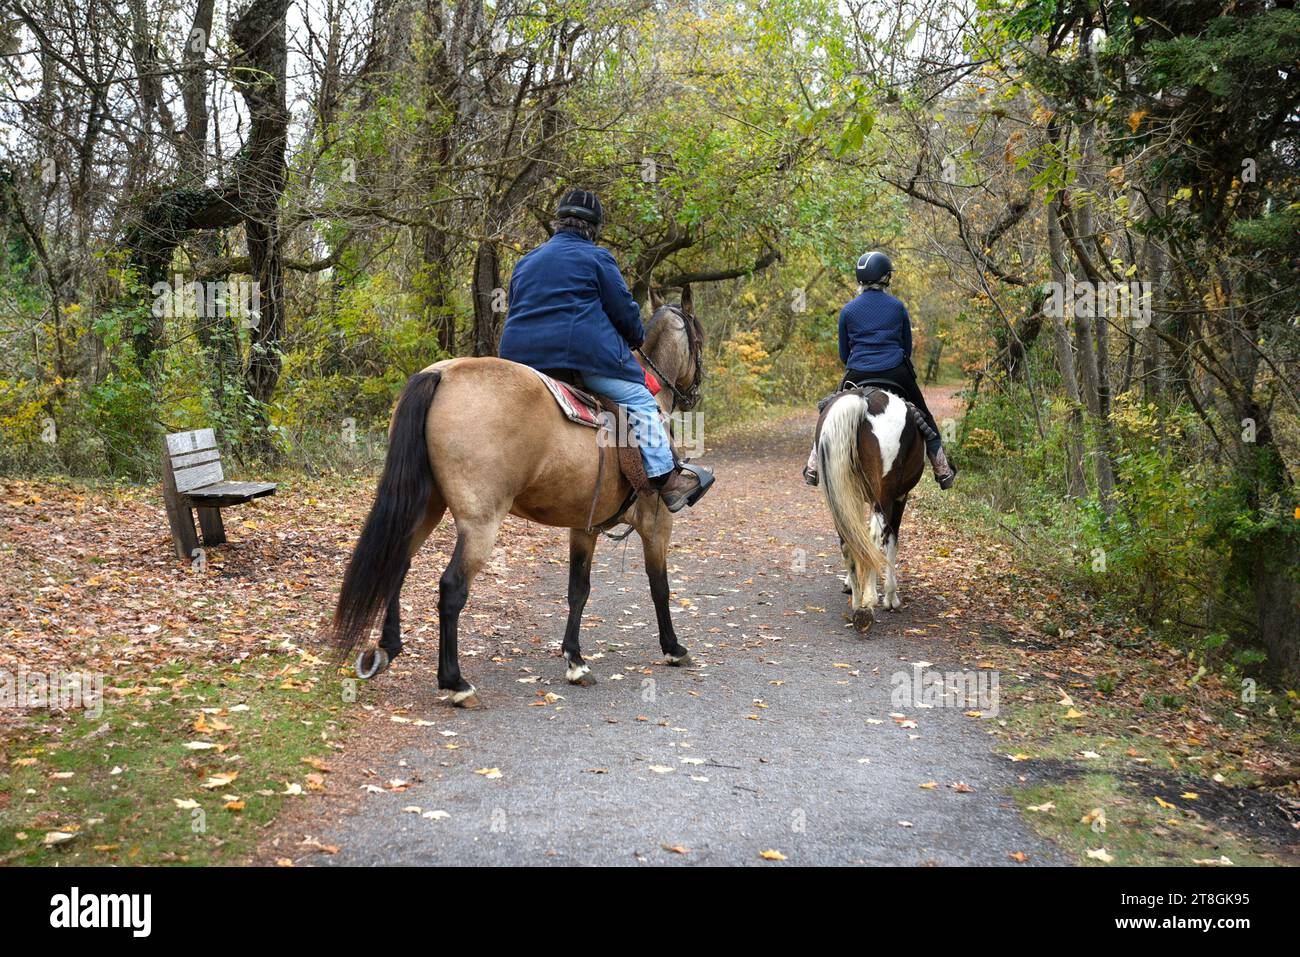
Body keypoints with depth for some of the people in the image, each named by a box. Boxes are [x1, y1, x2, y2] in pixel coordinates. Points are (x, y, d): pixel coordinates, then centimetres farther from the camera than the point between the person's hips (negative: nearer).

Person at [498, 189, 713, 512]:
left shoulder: (524, 263, 23)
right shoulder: (595, 257, 3)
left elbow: (517, 313, 28)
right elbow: (624, 310, 2)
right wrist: (638, 337, 21)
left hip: (519, 353, 7)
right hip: (583, 350, -7)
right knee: (640, 401, 0)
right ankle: (666, 479, -5)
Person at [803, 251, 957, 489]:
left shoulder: (848, 310, 3)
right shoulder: (898, 307, 4)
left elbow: (843, 354, 9)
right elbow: (908, 346, 11)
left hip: (857, 375, 0)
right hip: (896, 374, 0)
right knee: (924, 417, 19)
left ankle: (813, 468, 18)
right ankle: (943, 471, 25)